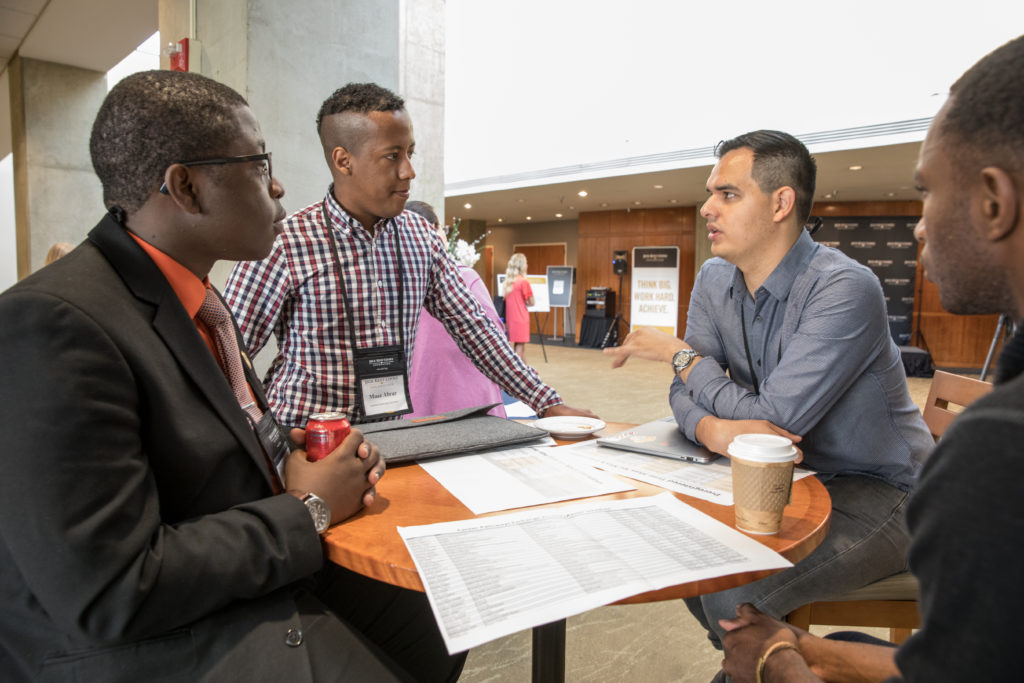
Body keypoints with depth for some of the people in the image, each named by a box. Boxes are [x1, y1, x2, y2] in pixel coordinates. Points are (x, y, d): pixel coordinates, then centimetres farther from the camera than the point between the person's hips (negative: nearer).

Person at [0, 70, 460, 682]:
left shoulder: (197, 297, 5)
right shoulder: (51, 323, -24)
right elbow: (107, 595, -26)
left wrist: (297, 455, -4)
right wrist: (309, 509, -17)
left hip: (269, 577, 8)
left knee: (448, 634, 5)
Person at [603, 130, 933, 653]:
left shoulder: (845, 290, -25)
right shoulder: (715, 280, -1)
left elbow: (773, 419, -28)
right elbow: (685, 393, -1)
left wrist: (677, 352, -15)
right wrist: (716, 430, -26)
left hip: (877, 493, -7)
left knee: (734, 591, -24)